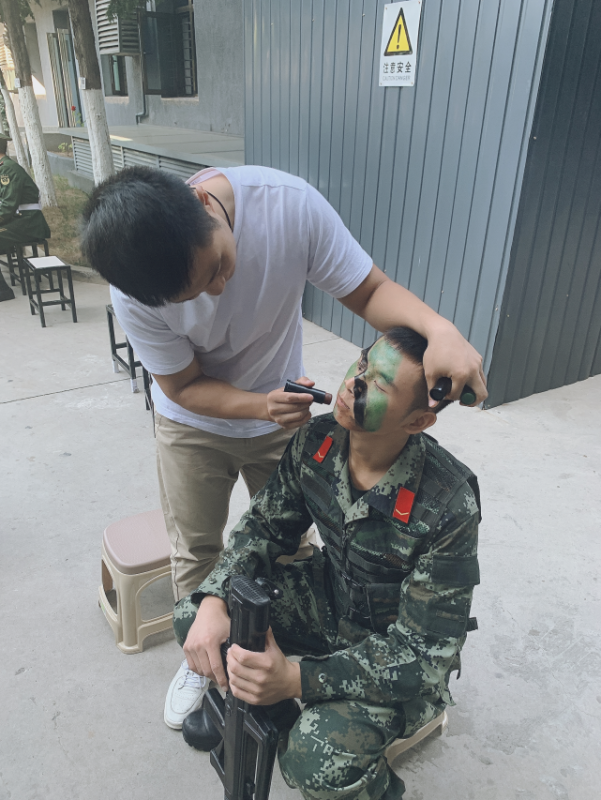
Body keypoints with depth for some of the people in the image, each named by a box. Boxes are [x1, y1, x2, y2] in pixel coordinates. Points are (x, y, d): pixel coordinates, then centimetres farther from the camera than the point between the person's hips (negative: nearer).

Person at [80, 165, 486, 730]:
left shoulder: (290, 203, -33)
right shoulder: (133, 293, -31)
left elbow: (370, 291, -23)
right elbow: (184, 386, -19)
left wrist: (440, 328, -42)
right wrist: (262, 406, -37)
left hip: (283, 409, 1)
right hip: (194, 427, 0)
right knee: (195, 550, 15)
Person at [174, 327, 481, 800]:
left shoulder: (448, 508, -32)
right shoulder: (317, 442, -16)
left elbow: (424, 653, -27)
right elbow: (265, 526, -3)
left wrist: (298, 680, -37)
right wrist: (214, 601, -20)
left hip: (402, 651, -4)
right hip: (330, 600, 5)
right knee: (192, 618, -7)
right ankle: (252, 704, 23)